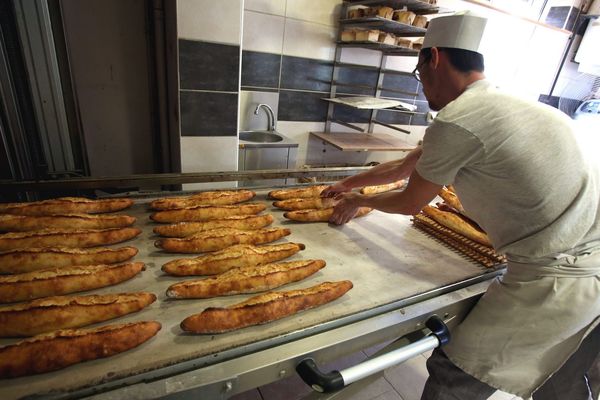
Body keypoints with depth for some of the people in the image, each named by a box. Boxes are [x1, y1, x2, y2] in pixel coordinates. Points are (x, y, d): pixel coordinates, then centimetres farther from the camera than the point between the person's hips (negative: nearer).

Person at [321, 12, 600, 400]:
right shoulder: (501, 105, 12)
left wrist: (358, 201, 15)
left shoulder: (456, 122, -19)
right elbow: (405, 165, 18)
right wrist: (348, 183, 26)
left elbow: (411, 202, -4)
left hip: (554, 283, -9)